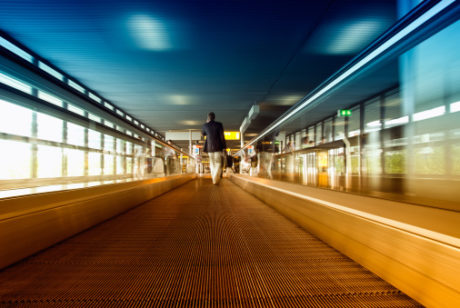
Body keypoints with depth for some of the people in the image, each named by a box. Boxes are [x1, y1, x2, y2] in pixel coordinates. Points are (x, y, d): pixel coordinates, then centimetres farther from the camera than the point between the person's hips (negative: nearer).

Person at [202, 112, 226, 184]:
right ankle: (216, 179, -8)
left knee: (212, 164, 14)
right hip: (218, 147, -3)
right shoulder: (219, 124, -7)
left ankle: (214, 179, 17)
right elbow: (222, 136, -9)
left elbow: (203, 134, 21)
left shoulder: (205, 125, 2)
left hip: (210, 147, 3)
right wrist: (224, 147, -4)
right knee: (218, 163, 2)